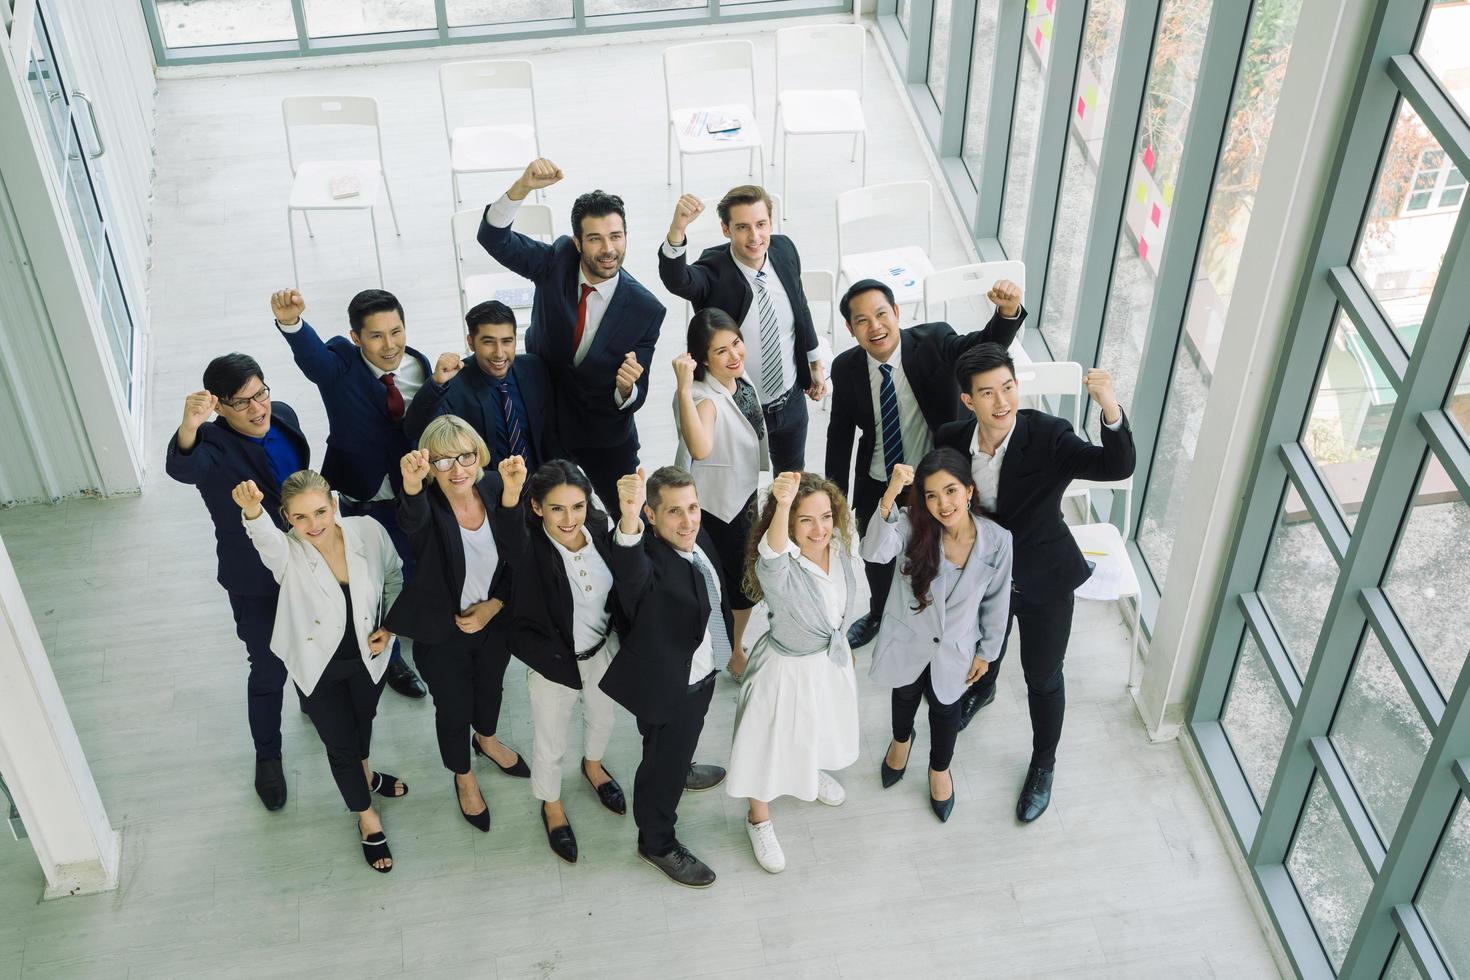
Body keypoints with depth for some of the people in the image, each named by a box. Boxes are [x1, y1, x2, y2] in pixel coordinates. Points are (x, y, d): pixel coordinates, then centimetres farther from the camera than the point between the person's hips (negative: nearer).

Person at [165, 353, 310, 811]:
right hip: (256, 582, -6)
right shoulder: (214, 446, -29)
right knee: (269, 670, 9)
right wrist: (189, 426, -75)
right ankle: (267, 756, 32)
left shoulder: (283, 415, -10)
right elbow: (182, 468, -54)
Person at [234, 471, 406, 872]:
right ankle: (366, 818, 41)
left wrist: (389, 625, -11)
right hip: (319, 668, -2)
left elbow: (393, 575, -2)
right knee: (340, 744, 13)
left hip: (369, 656, 3)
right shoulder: (287, 554, -29)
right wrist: (252, 511, -76)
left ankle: (364, 774, 64)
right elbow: (264, 536, -55)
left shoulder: (368, 531, -22)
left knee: (363, 720, 30)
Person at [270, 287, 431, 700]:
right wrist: (291, 321, -66)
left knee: (420, 566, 27)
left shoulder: (418, 366, -11)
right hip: (366, 500, -4)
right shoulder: (341, 368, -24)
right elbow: (310, 352, -48)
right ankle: (390, 658, 41)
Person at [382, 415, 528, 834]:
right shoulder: (426, 505, -29)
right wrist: (411, 485, -76)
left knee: (490, 687, 31)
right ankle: (464, 777, 49)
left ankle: (486, 740, 64)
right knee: (454, 709, 18)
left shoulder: (496, 489, -16)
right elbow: (411, 519, -55)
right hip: (442, 635, -4)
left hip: (494, 623, 4)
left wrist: (494, 604, -15)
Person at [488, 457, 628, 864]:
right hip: (552, 658, -4)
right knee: (550, 742, 18)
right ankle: (551, 804, 49)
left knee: (601, 717, 32)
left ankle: (592, 765, 65)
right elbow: (508, 539, -59)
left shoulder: (600, 528, -19)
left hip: (603, 647, 4)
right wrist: (510, 492, -76)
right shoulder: (529, 544, -32)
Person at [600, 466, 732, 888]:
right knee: (663, 763, 13)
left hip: (701, 672, 8)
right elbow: (631, 573, -62)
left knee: (681, 743, 35)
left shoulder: (696, 541, -10)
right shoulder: (649, 560, -35)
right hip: (668, 685, -7)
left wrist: (731, 644, 23)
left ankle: (681, 769, 65)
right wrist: (628, 520, -80)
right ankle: (657, 844, 36)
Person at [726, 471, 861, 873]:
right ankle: (759, 819, 43)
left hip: (833, 659, 6)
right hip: (787, 670, -6)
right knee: (772, 744, 15)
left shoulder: (839, 545, -17)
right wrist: (782, 505, -82)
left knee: (819, 727, 33)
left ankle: (811, 773, 66)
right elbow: (773, 554, -64)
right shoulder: (776, 568, -36)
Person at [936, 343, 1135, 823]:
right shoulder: (953, 440, -19)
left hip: (1044, 582, -3)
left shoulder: (1049, 436, -30)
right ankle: (983, 689, 68)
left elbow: (1117, 467, -44)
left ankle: (1043, 765, 41)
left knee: (1043, 678, 15)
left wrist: (1111, 410, -62)